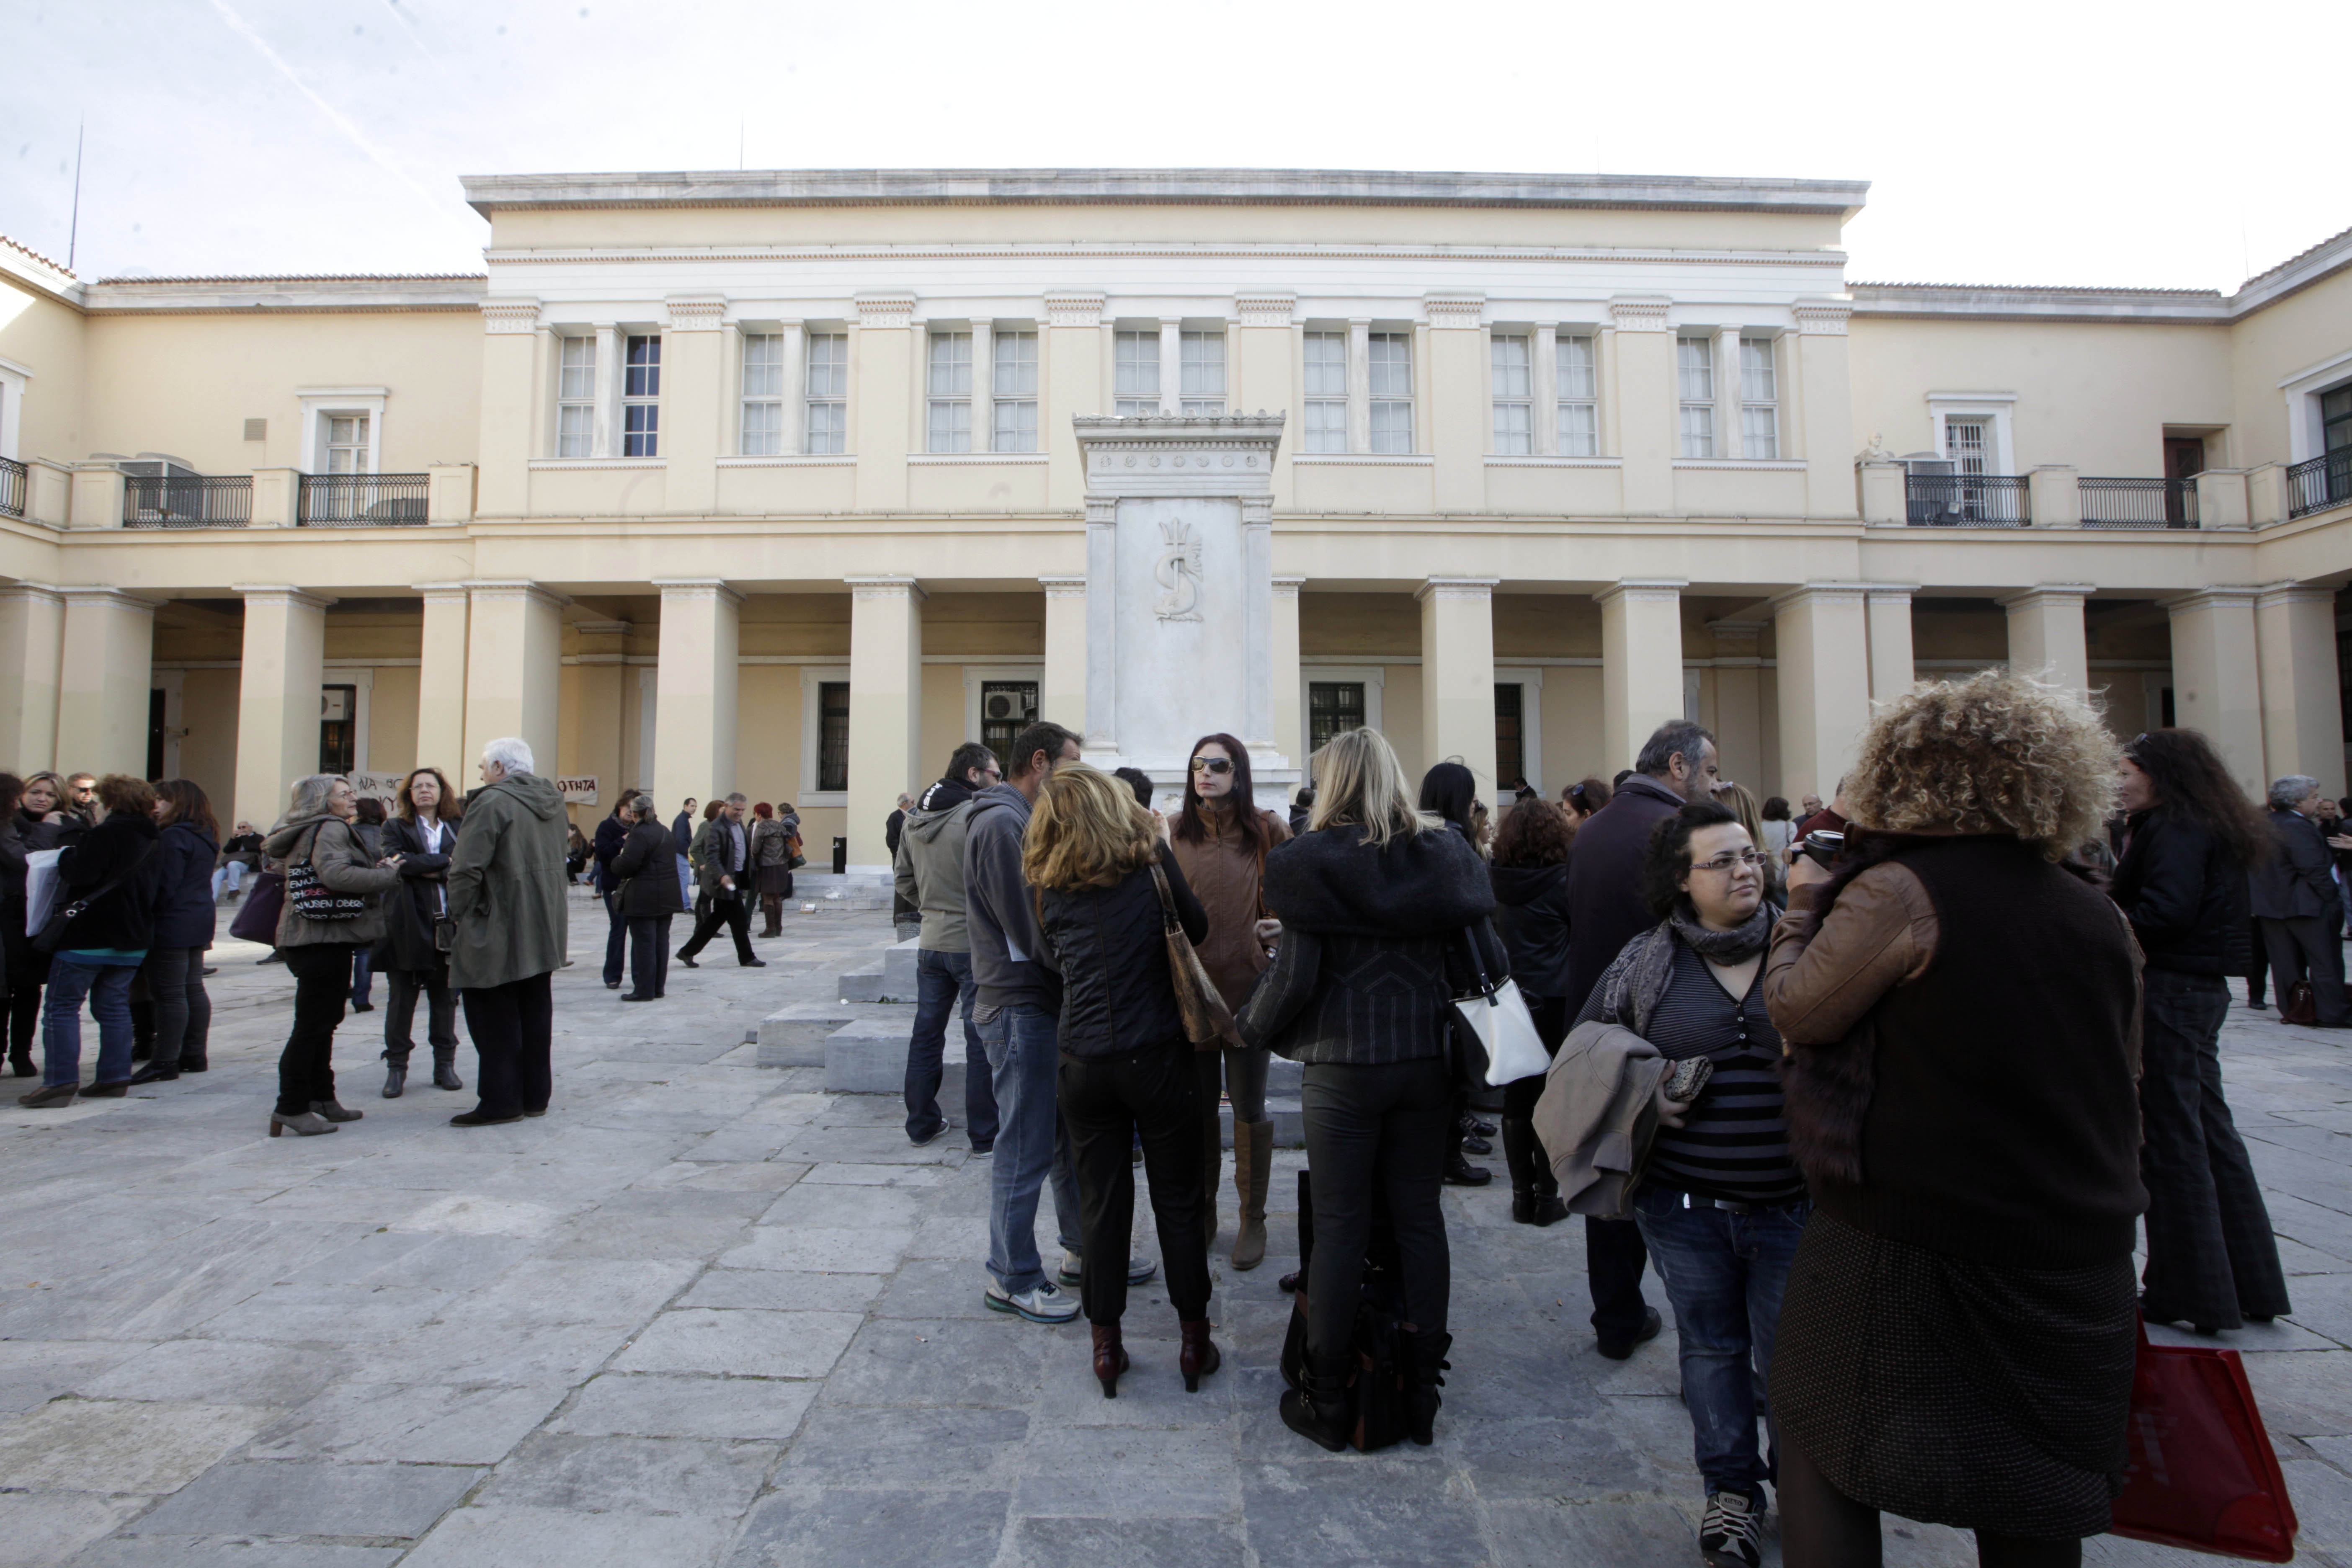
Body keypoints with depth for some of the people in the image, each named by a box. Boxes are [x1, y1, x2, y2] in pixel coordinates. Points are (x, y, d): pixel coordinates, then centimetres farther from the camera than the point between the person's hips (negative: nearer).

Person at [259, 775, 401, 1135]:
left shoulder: (313, 832, 20)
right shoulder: (330, 829, -11)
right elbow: (336, 874, -27)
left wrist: (379, 871, 8)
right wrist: (390, 875, -20)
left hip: (318, 939, 11)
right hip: (323, 939, -11)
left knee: (322, 1021, 17)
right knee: (313, 1024, -7)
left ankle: (321, 1099, 26)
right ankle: (292, 1107, -3)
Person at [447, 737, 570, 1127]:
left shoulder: (492, 802, -16)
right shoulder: (552, 800, 9)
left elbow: (467, 868, -19)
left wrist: (459, 911, -6)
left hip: (497, 936, -8)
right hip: (543, 933, 8)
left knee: (495, 1019, 2)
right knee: (534, 1013, 14)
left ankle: (501, 1102, 6)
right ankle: (535, 1096, 22)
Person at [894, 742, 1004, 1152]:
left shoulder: (915, 817, 7)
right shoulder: (978, 814, -17)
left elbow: (902, 878, 13)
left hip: (931, 941, 7)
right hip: (974, 942, -7)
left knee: (926, 1033, 15)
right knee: (981, 1039, 2)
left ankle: (921, 1123, 26)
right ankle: (985, 1134, 11)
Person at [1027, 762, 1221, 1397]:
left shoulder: (1049, 881, -1)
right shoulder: (1151, 857, -7)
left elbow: (1053, 956, 11)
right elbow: (1197, 930, 5)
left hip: (1084, 1062, 2)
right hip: (1158, 1054, -2)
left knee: (1100, 1203, 13)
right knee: (1178, 1201, 12)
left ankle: (1106, 1345, 24)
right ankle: (1194, 1340, 25)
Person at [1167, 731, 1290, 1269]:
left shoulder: (1268, 832, -2)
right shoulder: (1173, 833, 2)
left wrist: (1280, 927, -14)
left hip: (1248, 986, -2)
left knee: (1249, 1107, 9)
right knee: (1198, 1105, 14)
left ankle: (1253, 1217, 27)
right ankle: (1201, 1212, 32)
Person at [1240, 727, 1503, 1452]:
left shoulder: (1310, 860, -11)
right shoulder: (1445, 853, 0)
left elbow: (1294, 971, -13)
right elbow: (1486, 957, 1)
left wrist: (1253, 1027, 5)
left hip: (1343, 1067, -3)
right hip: (1427, 1062, 4)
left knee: (1339, 1227, 8)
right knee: (1420, 1217, 14)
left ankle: (1327, 1403, 22)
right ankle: (1421, 1392, 27)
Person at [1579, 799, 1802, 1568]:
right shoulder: (1648, 959, -2)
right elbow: (1587, 1042, 8)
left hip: (1792, 1201, 0)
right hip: (1685, 1202, 0)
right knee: (1710, 1345, 17)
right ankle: (1732, 1489, 38)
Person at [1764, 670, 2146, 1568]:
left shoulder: (1900, 893, -18)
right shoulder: (2097, 916, 4)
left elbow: (1797, 1012, -10)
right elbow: (2115, 1072, 15)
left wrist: (1804, 906, 5)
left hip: (1908, 1240, -6)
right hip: (2075, 1257, 7)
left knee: (1823, 1452, 11)